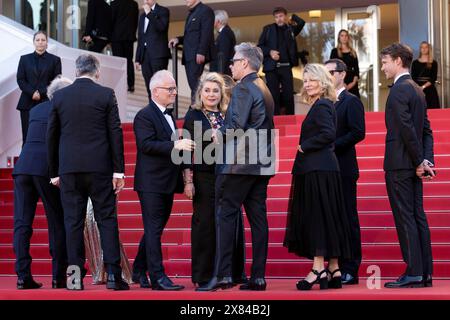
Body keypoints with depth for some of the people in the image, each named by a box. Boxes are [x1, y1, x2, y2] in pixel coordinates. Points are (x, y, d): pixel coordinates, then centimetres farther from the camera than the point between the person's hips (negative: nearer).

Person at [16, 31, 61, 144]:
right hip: (28, 103, 2)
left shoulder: (55, 60, 8)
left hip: (47, 102, -2)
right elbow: (20, 80, 7)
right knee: (27, 136, -3)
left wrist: (41, 93, -9)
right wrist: (32, 92, -10)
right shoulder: (25, 59, 13)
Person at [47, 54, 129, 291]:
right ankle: (113, 275, -1)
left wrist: (54, 172, 15)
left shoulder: (59, 96, 5)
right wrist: (118, 170, 0)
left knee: (73, 222, 5)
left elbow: (51, 136, 8)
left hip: (69, 169, 2)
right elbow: (115, 133, -3)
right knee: (107, 219, 3)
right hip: (100, 167, -2)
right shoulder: (106, 95, -1)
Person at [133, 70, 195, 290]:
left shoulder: (168, 115, 18)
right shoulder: (145, 116, -11)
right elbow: (146, 144, -23)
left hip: (167, 182, 9)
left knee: (155, 229, 14)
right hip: (151, 183, -9)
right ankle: (158, 277, -7)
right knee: (153, 229, -7)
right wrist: (175, 145, -29)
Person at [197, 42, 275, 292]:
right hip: (261, 165, 9)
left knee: (225, 216, -6)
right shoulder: (264, 89, 18)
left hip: (238, 164, -9)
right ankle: (258, 276, 7)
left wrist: (219, 134, -3)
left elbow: (237, 124, -21)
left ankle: (222, 275, -9)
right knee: (258, 217, 6)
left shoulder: (243, 87, -10)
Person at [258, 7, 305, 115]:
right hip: (272, 67, -1)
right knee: (273, 95, 0)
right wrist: (269, 52, -11)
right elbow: (259, 46, 5)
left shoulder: (291, 28, 11)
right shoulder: (268, 29, 7)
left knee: (289, 95, 1)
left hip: (286, 67, 1)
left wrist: (292, 17, 6)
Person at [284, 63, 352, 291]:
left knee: (316, 215, -9)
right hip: (319, 168, 10)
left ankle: (319, 267, -10)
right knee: (327, 218, 9)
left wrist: (304, 147, -14)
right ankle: (333, 271, 12)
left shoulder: (321, 106, -11)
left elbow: (328, 134, -23)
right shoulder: (323, 105, 18)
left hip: (318, 171, -10)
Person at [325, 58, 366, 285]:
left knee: (348, 218, -4)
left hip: (343, 168, -7)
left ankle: (350, 270, -1)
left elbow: (358, 133, -14)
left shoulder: (351, 102, -4)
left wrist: (332, 146, -18)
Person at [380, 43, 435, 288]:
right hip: (414, 165, 9)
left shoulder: (399, 90, -13)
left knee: (405, 218, -6)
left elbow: (407, 129, -19)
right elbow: (426, 130, 14)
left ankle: (413, 273, -6)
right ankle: (425, 272, 11)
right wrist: (427, 160, 5)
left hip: (400, 164, -9)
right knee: (418, 217, 9)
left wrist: (419, 162, -12)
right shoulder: (417, 90, 16)